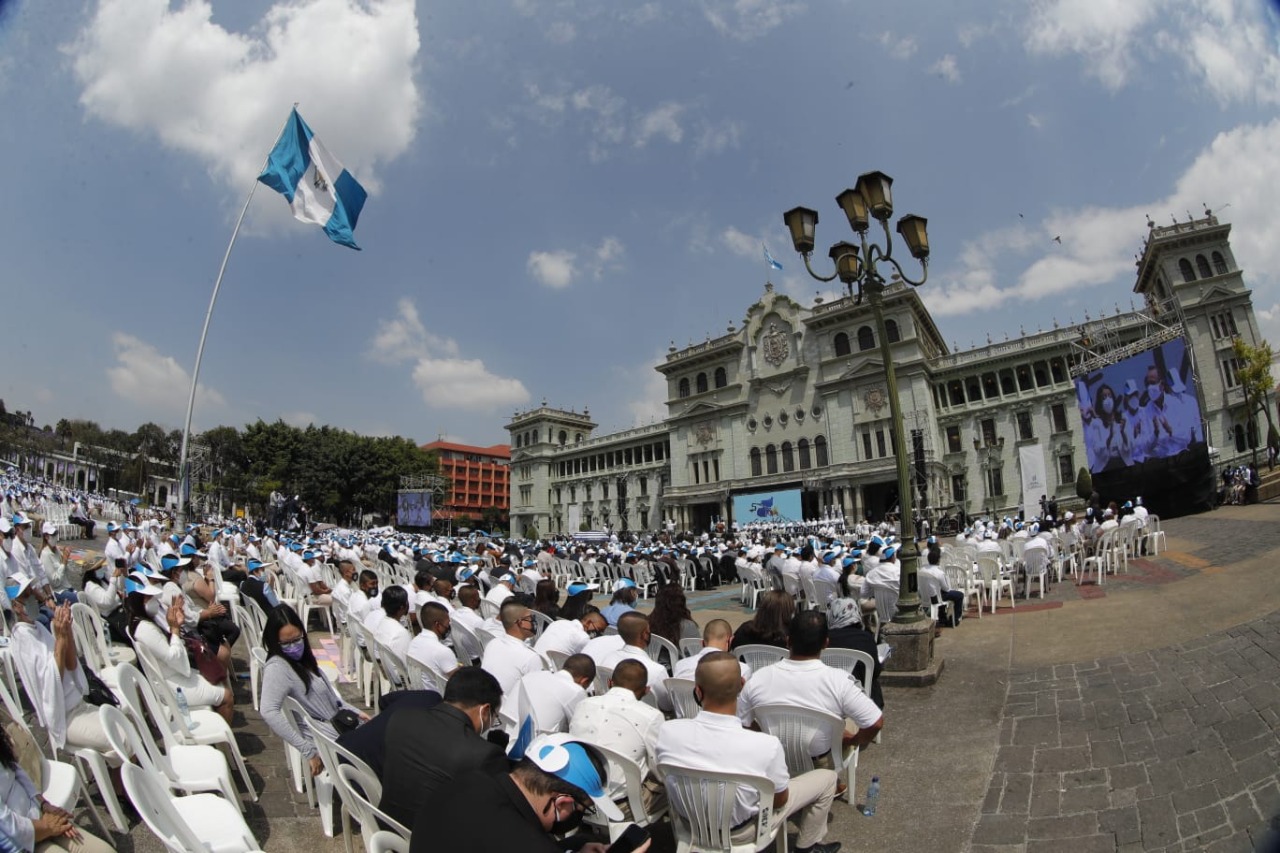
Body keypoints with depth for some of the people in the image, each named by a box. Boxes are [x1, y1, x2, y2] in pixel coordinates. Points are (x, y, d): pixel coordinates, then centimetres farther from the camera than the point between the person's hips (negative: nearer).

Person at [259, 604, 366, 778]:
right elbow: (269, 712, -31)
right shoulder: (277, 667, -19)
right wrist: (308, 751, -30)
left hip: (338, 723, 8)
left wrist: (355, 711, 12)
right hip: (329, 738, -8)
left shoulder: (301, 658, 7)